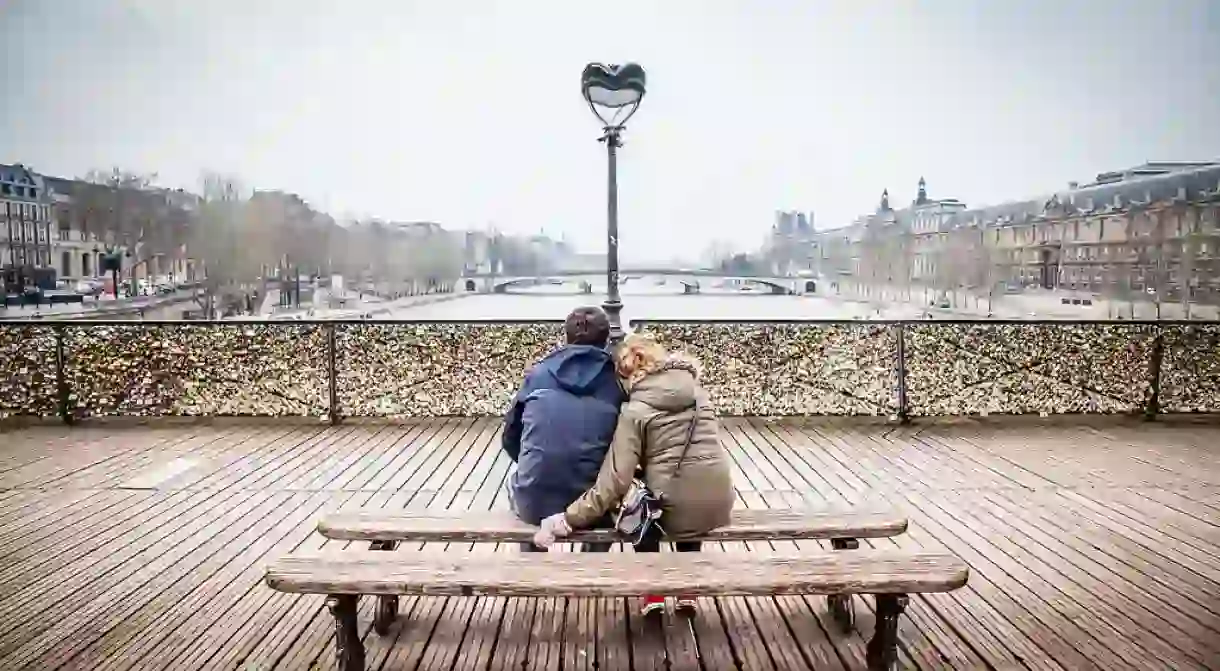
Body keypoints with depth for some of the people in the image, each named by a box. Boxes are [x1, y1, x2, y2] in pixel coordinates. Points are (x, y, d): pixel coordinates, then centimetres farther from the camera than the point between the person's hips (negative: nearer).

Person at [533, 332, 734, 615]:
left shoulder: (635, 411, -9)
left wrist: (567, 519, -8)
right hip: (719, 505, 4)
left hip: (675, 512, -4)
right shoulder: (697, 390, 6)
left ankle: (654, 595, 24)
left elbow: (614, 481, -15)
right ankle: (688, 590, 34)